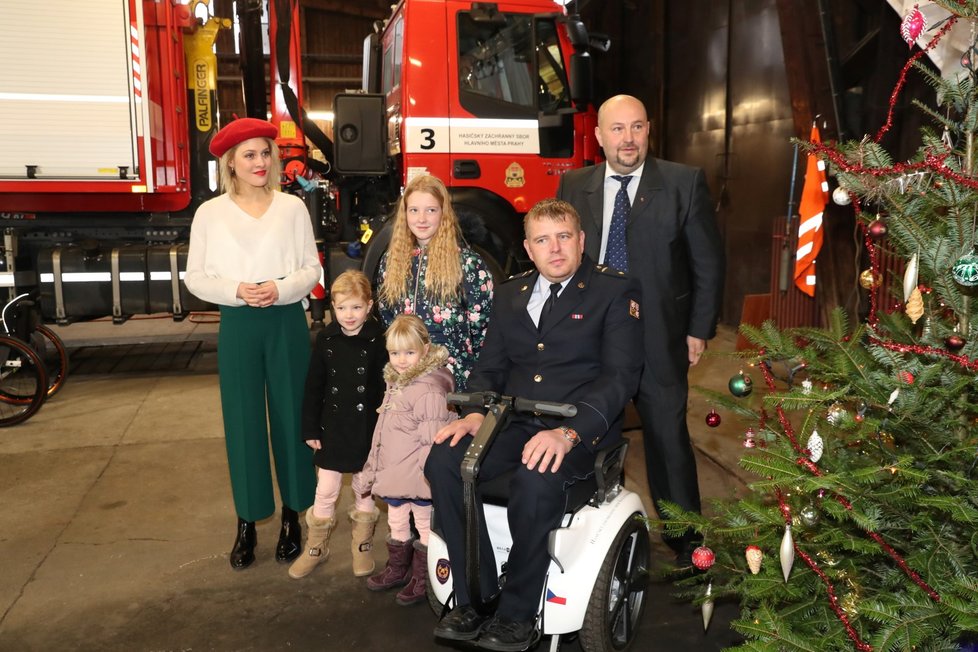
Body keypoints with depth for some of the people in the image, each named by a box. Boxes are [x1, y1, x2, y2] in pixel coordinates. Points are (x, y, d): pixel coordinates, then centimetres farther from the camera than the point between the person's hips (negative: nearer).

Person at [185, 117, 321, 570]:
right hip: (238, 326, 0)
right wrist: (236, 290, -15)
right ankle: (247, 522, 18)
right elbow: (195, 277, 1)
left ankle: (291, 515, 21)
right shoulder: (210, 213, 1)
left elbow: (312, 269, 2)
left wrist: (280, 288, -16)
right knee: (243, 421, 6)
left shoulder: (293, 207, 2)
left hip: (287, 323, 0)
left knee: (291, 417, 6)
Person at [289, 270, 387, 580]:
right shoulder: (325, 339, -4)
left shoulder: (378, 340, -11)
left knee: (365, 490, 14)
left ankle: (362, 546, 32)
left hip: (368, 429, -1)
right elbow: (313, 388, 1)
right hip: (333, 428, 2)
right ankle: (316, 547, 27)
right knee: (325, 492, 10)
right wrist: (310, 429, 0)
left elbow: (387, 387, -7)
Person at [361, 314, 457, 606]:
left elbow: (431, 439, -23)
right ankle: (397, 569, 42)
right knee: (396, 524, 24)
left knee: (424, 526, 9)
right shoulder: (394, 384, 8)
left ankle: (421, 579, 24)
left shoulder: (429, 390, -21)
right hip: (392, 474, 9)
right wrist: (372, 467, 21)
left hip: (416, 476, -9)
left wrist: (427, 473, -23)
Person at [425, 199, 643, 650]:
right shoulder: (510, 295, 17)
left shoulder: (615, 291, 0)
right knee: (443, 460, -22)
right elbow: (489, 367, 17)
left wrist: (568, 432, -25)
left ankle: (517, 615, -13)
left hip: (581, 429, -4)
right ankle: (473, 599, -9)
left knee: (535, 479, -35)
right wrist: (476, 414, -7)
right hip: (513, 424, 5)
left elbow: (621, 376, -10)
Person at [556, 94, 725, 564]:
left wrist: (699, 330, -3)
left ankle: (687, 547, 26)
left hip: (660, 343, -2)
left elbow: (708, 262, 0)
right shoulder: (573, 186, 4)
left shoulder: (685, 183, -3)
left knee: (669, 445, 8)